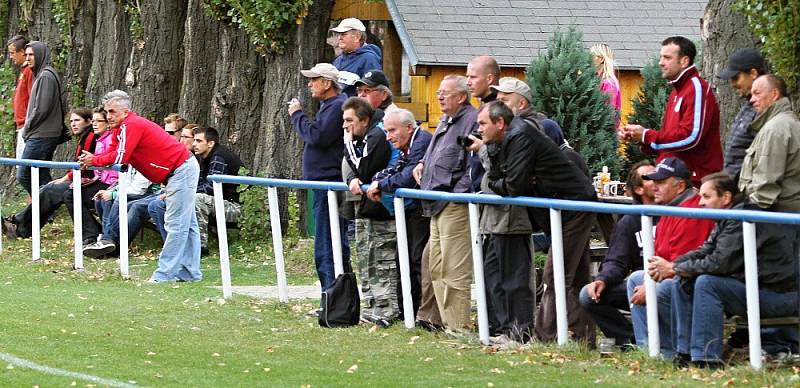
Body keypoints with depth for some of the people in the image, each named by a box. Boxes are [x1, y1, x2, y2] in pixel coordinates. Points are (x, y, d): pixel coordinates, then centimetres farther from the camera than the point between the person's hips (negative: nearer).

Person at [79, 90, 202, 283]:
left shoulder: (131, 126, -19)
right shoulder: (122, 128, 13)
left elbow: (119, 158, -25)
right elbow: (114, 154, 9)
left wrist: (94, 160, -11)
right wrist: (91, 159, -7)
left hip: (181, 171, -11)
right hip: (182, 169, 11)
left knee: (176, 225, -10)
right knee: (187, 225, 12)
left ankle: (165, 274, -11)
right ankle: (190, 273, 17)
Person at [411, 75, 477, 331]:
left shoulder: (472, 120, -12)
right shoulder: (445, 123, 20)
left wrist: (460, 191, -20)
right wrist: (423, 164, 17)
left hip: (455, 206, -11)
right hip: (437, 205, 11)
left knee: (454, 270, -9)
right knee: (436, 268, 13)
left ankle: (459, 325, -6)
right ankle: (447, 321, 19)